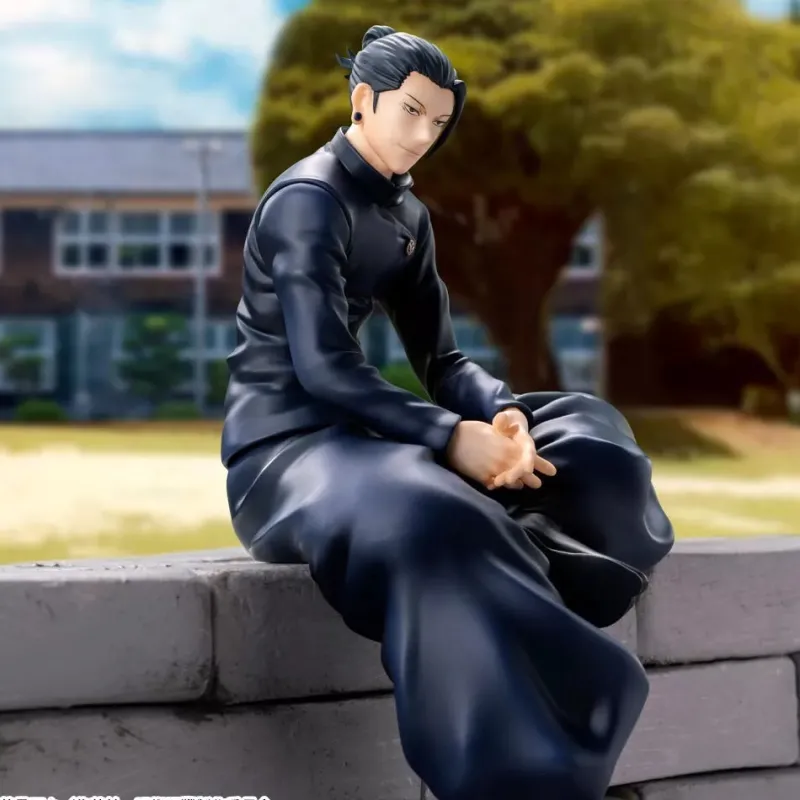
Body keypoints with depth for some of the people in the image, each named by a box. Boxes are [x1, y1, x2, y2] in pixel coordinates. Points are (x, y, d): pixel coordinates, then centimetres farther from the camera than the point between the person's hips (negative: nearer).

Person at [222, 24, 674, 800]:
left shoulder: (407, 216, 14)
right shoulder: (308, 198, -13)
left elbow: (439, 360, 10)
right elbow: (322, 368, -23)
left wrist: (501, 414, -12)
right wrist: (452, 438, -28)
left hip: (353, 434, 9)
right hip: (282, 446, -9)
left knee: (585, 435, 0)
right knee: (431, 523, -41)